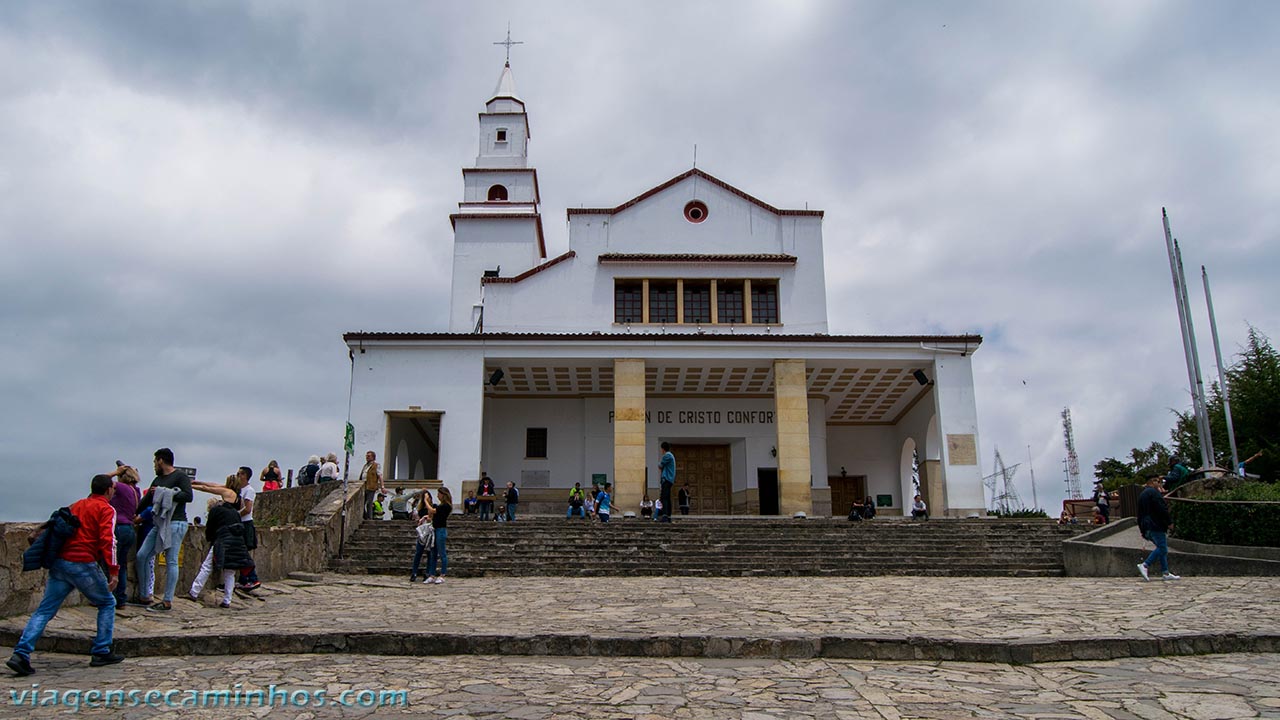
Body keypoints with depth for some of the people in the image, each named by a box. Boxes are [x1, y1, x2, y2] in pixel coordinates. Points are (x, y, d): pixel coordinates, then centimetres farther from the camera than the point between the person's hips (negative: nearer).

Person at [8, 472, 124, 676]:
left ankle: (21, 654, -5)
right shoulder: (106, 509, -3)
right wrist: (113, 571, -16)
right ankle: (101, 653, 10)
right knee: (107, 604, 10)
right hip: (84, 566, -6)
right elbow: (108, 540, -14)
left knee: (44, 611, 7)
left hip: (60, 563, 6)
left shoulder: (75, 505, 20)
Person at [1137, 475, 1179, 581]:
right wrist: (1169, 522, -8)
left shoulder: (1142, 494, 20)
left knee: (1162, 548, 13)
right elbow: (1162, 509, -17)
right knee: (1162, 548, -10)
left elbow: (1140, 514, 22)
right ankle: (1145, 565, -17)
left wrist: (1143, 531, 23)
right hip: (1156, 526, -10)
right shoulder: (1154, 492, -9)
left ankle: (1165, 573, 10)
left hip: (1147, 527, 10)